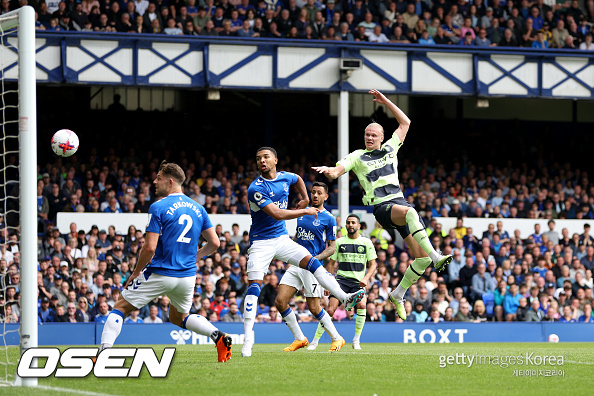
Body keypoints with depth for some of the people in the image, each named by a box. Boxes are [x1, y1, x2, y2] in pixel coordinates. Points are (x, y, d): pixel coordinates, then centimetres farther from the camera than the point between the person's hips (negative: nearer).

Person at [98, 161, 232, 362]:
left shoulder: (158, 207, -11)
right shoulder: (197, 208, 7)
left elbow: (149, 248, -16)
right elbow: (214, 243, 8)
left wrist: (136, 272, -3)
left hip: (160, 274, -6)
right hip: (187, 276, 6)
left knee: (120, 307, 5)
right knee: (178, 317, 27)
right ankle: (219, 336, 5)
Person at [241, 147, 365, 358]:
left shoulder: (285, 177, 3)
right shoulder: (256, 188, -18)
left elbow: (298, 179, 30)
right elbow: (276, 214, -25)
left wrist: (305, 199, 21)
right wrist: (305, 212, -17)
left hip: (282, 238, 6)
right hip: (261, 242, -6)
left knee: (311, 262, -12)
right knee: (254, 285, -15)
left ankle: (345, 298, -16)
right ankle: (247, 339, -16)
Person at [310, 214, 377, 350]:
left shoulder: (366, 242, 8)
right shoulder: (339, 242, 10)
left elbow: (373, 264, 8)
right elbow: (331, 263, 15)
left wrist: (366, 278, -9)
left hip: (358, 281, 0)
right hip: (341, 279, 0)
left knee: (362, 305, -26)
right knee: (330, 310, -14)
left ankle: (356, 340, -12)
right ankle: (315, 340, -3)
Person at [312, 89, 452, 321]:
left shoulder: (390, 148, 19)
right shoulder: (357, 157, 10)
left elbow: (405, 122, 26)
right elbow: (337, 171, -2)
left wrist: (385, 101, 21)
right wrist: (328, 170, -26)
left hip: (400, 201, 5)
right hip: (382, 207, -5)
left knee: (422, 257, -5)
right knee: (410, 212, -41)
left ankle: (398, 295, 11)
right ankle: (436, 257, -52)